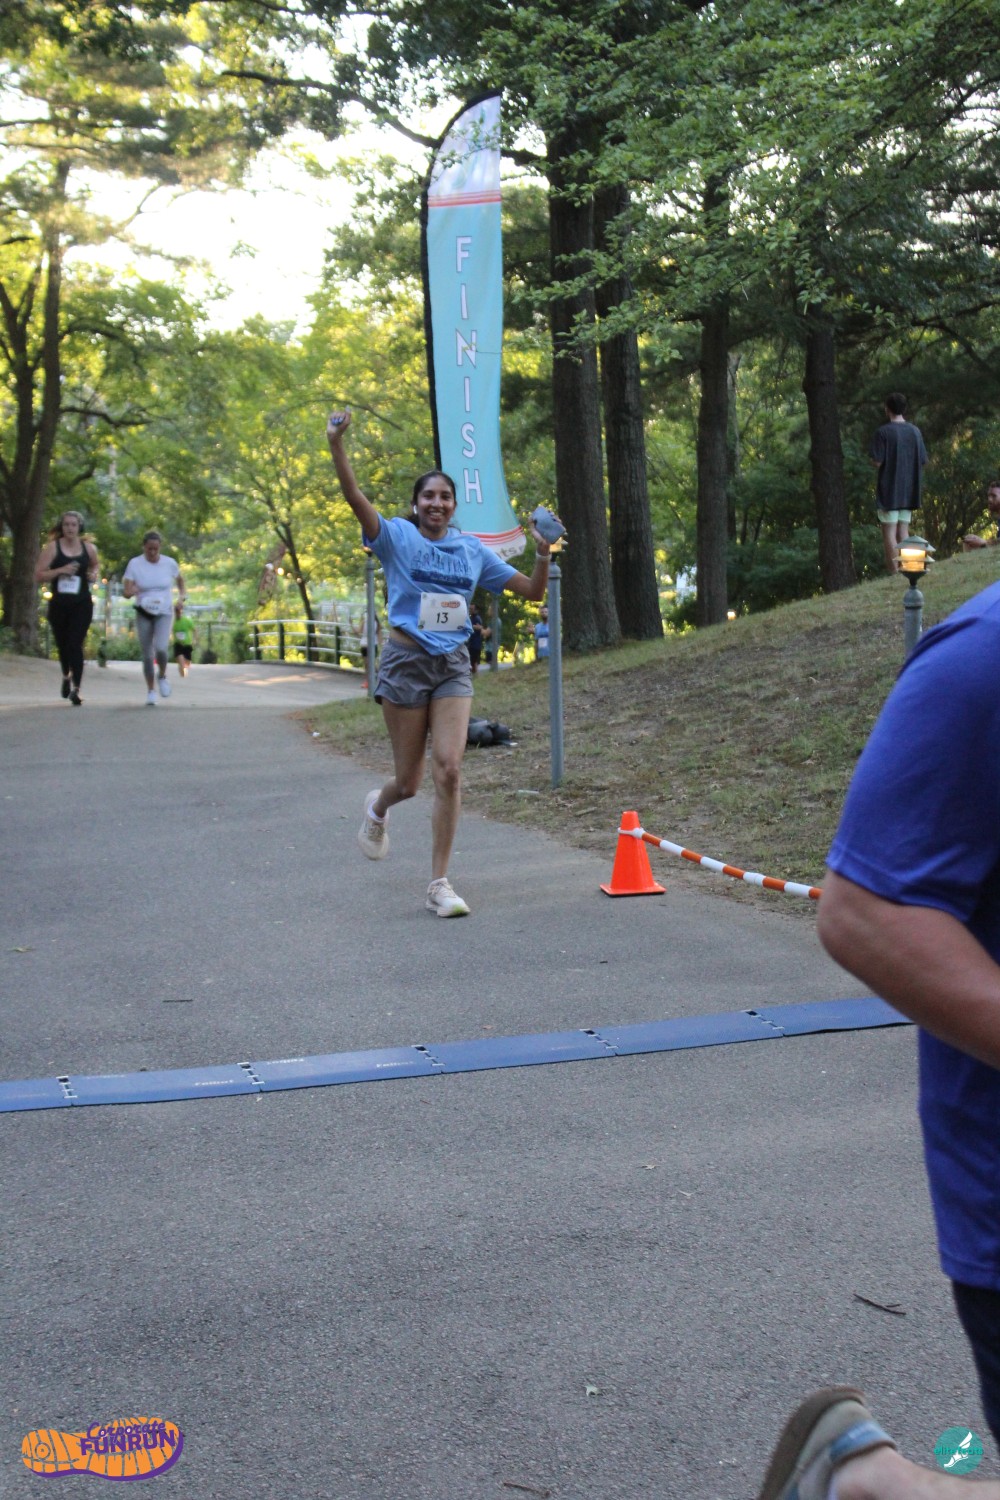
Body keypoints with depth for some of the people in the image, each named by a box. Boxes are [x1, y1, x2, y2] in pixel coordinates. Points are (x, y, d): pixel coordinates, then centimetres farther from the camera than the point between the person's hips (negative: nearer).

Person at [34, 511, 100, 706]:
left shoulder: (89, 548, 4)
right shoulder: (52, 548, -3)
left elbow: (96, 565, 25)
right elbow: (39, 576, -6)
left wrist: (95, 574, 3)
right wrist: (60, 571, -19)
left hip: (82, 604, -1)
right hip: (59, 604, 1)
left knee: (75, 645, -13)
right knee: (63, 645, 14)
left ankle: (75, 689, -13)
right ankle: (66, 676, 43)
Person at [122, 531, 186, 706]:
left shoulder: (169, 563, -5)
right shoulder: (134, 564, -8)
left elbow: (180, 579, 17)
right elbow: (127, 592, -10)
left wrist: (181, 597, 2)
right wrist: (131, 591, -33)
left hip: (164, 613, -1)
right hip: (143, 613, 1)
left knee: (160, 648, -22)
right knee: (147, 655, 4)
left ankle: (162, 677, 8)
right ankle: (151, 691, 21)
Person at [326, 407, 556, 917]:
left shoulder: (472, 549, 10)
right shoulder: (397, 537, -1)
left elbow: (532, 591, 13)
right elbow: (355, 497, -18)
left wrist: (543, 553, -4)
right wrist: (336, 445, -31)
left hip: (453, 665, 3)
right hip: (406, 661, -2)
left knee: (449, 771, -11)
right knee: (409, 781, 2)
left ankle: (439, 884, -1)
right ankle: (378, 806, 42)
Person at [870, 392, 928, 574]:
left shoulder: (883, 432, -12)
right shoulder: (915, 431, 3)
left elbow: (877, 462, -15)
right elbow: (923, 461, 7)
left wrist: (873, 460, 6)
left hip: (889, 490, -5)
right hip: (909, 490, 5)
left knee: (889, 533, -1)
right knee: (903, 531, 12)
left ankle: (895, 573, -4)